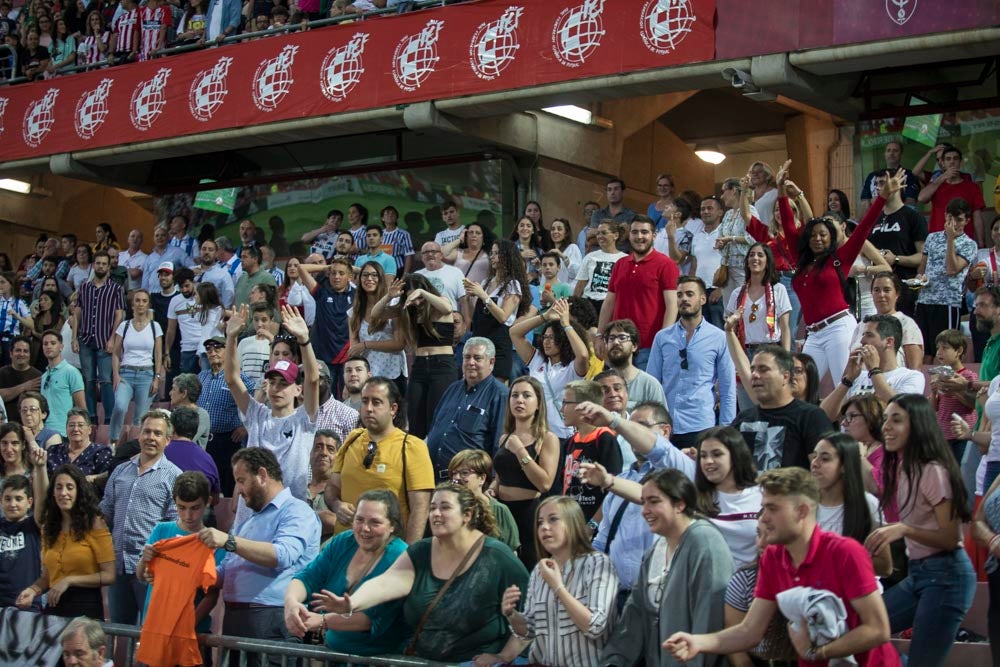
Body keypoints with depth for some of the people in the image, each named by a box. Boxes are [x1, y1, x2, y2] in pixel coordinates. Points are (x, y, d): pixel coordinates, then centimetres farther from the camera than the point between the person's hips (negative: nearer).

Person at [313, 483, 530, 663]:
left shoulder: (496, 557, -8)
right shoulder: (420, 553, 4)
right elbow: (384, 583, -13)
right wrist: (352, 604, -31)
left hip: (476, 662, -4)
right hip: (421, 660, 5)